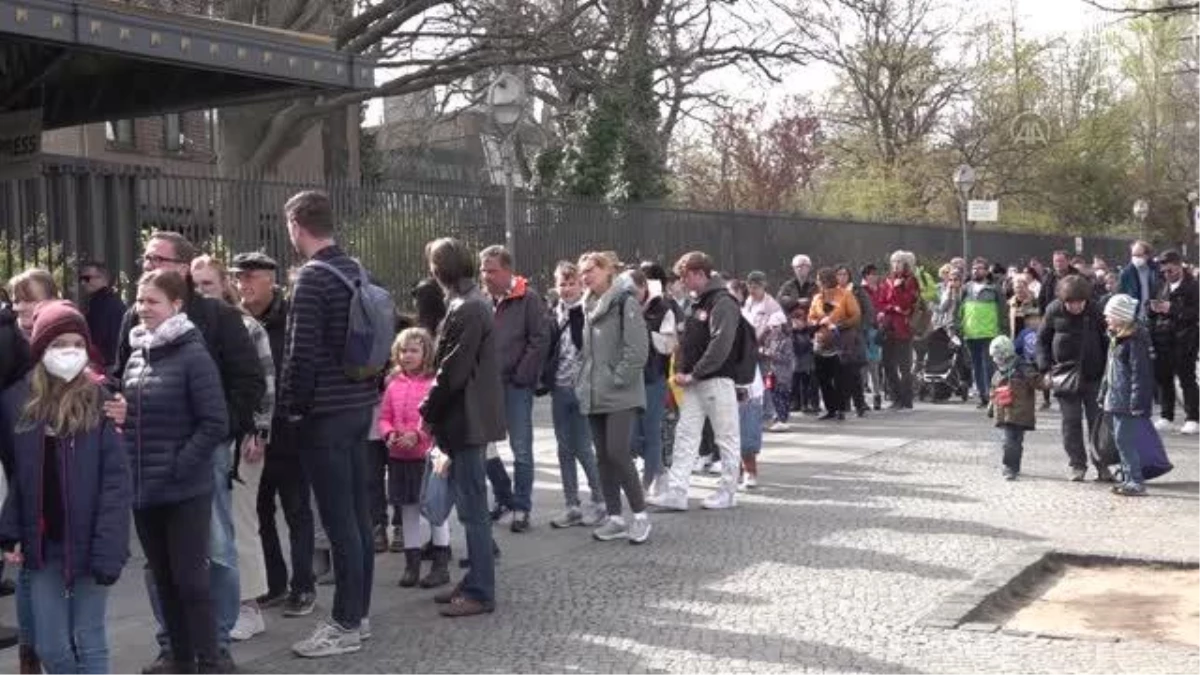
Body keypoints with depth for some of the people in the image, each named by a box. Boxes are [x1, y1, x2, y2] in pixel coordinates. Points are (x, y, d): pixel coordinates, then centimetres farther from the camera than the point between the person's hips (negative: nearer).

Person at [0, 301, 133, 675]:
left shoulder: (102, 399, -8)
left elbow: (117, 479, -11)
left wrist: (107, 547, -18)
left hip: (86, 541, -3)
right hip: (41, 543, 4)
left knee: (89, 642, 6)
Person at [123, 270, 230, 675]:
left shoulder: (193, 356, -11)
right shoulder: (135, 357, 10)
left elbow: (215, 424, -15)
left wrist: (177, 467, -17)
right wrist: (125, 465, 7)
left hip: (185, 490, -7)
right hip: (142, 489, 7)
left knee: (190, 576, -2)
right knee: (162, 578, 14)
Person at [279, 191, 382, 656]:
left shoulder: (312, 277, -15)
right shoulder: (356, 270, 11)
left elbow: (301, 353, -19)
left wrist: (292, 406, -7)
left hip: (326, 412, -9)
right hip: (360, 403, 9)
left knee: (338, 519, -4)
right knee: (357, 513, 13)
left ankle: (345, 625, 2)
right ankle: (359, 612, 21)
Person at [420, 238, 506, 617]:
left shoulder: (466, 309, -18)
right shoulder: (471, 302, 13)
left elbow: (452, 372, -20)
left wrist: (428, 411, -8)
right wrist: (436, 411, 13)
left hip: (466, 420, -10)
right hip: (471, 418, 10)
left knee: (472, 509, -4)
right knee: (471, 505, 15)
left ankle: (480, 593, 2)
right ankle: (475, 581, 24)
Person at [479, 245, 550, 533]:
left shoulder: (528, 299, -6)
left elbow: (540, 340, -10)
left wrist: (521, 376, -13)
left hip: (516, 384, -5)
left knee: (521, 450, 1)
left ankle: (521, 508, 10)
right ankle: (504, 497, 25)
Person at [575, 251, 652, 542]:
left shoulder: (625, 302, -8)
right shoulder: (588, 307, 16)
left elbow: (638, 347, -15)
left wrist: (618, 379, -16)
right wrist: (585, 383, 11)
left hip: (621, 395, -8)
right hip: (594, 396, 8)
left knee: (618, 453, -13)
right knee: (603, 457, 8)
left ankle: (640, 515, 0)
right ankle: (615, 517, 16)